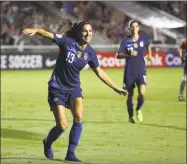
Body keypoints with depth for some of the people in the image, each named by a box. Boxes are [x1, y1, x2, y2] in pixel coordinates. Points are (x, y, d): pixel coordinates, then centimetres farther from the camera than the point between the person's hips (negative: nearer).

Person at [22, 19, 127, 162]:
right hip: (57, 88, -4)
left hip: (74, 87, 4)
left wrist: (115, 88, 11)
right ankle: (47, 144, 26)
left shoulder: (90, 52, -3)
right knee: (62, 125, -7)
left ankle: (71, 153, -5)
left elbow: (99, 72, 9)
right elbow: (48, 34, -26)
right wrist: (35, 30, -47)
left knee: (79, 118, -18)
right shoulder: (67, 42, -15)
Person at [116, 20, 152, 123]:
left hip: (141, 70, 0)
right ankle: (131, 116, 29)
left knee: (142, 93, -17)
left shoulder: (143, 38, 0)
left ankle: (139, 109, 13)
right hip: (129, 72, 0)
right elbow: (118, 55, -9)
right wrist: (128, 54, -23)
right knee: (130, 95, 9)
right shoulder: (126, 40, -6)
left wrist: (149, 55, 14)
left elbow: (148, 46, 25)